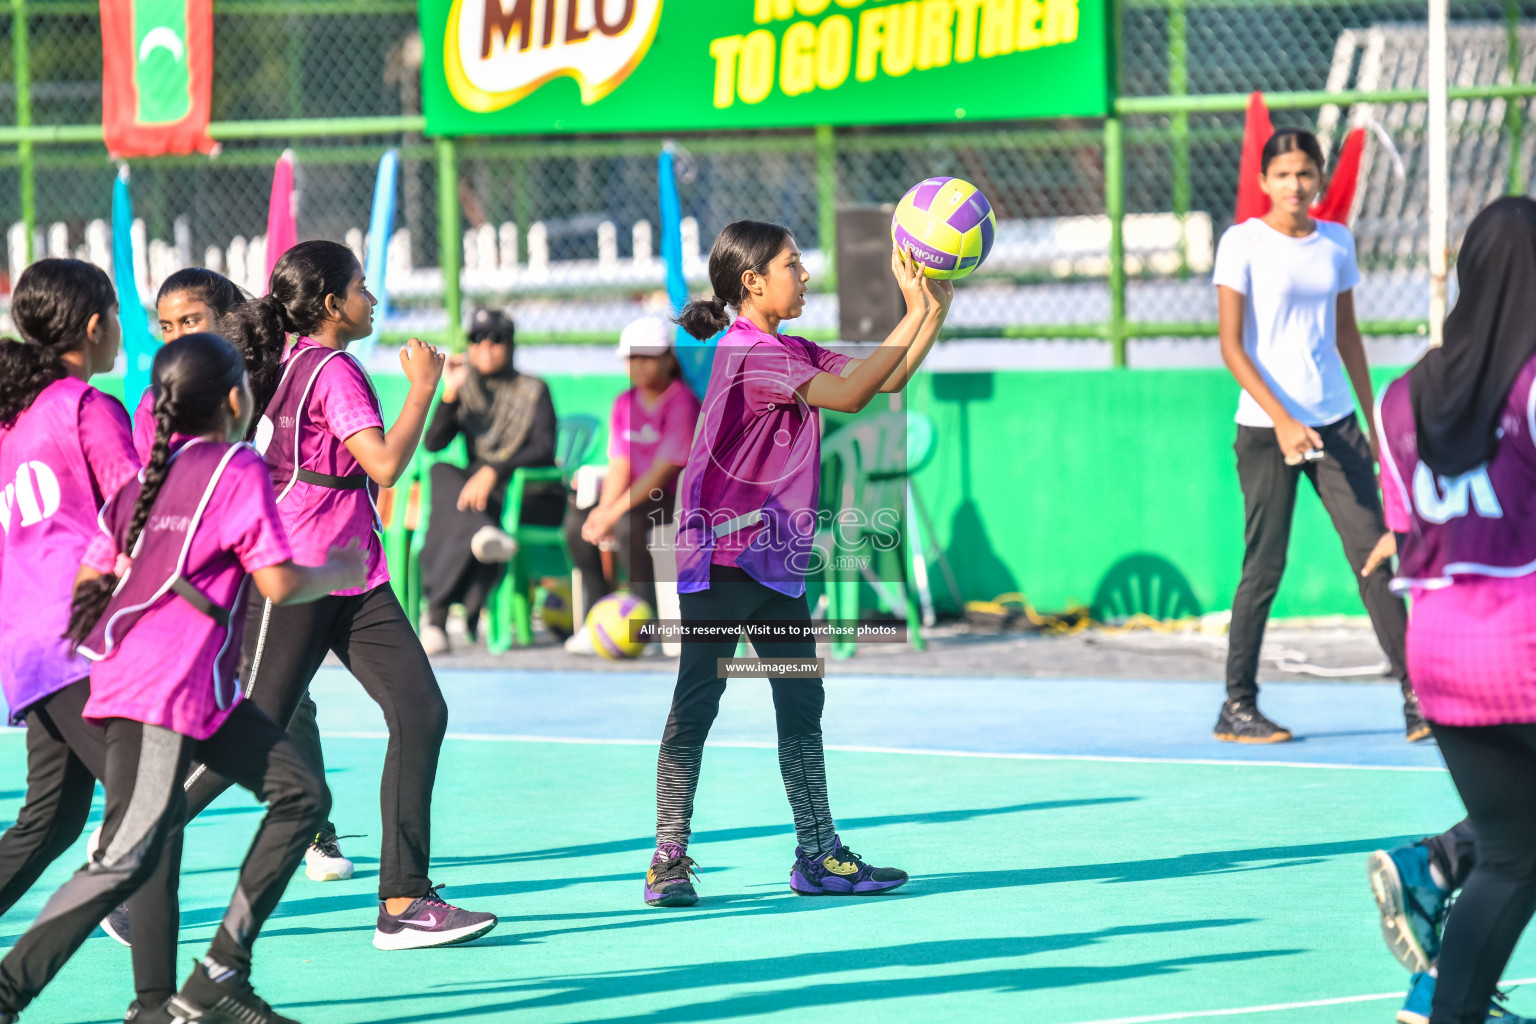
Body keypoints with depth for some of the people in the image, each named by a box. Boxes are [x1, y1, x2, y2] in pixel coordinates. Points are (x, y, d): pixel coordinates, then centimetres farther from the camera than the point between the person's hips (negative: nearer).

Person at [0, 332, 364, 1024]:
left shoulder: (149, 472, 14)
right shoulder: (238, 468, -8)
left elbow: (89, 581, 15)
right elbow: (278, 583, -12)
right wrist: (341, 572, 7)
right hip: (165, 693, -9)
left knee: (301, 793, 12)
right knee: (127, 858, -14)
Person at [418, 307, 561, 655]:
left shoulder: (533, 391, 3)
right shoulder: (466, 392, 13)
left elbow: (544, 450, -12)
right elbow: (432, 443, 0)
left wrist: (494, 472, -27)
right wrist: (449, 393, -13)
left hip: (533, 498, -4)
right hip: (480, 485, 4)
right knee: (442, 473, -29)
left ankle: (438, 618, -41)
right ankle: (483, 536, -56)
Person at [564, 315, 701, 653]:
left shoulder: (682, 402, -13)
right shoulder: (625, 403, 11)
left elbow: (663, 471, -19)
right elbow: (619, 466, 5)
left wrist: (614, 512, -23)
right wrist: (604, 509, -15)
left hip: (677, 498, -8)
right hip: (636, 495, 8)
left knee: (629, 523, -33)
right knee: (577, 518, -12)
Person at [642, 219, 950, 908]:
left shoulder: (792, 353, 13)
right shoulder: (747, 352, -16)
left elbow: (887, 379, 13)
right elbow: (850, 394, -23)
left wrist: (935, 309, 2)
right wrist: (916, 313, -21)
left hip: (777, 561, 9)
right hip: (721, 555, -9)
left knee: (802, 708, 9)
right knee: (695, 707, -4)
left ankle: (819, 856, 13)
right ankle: (669, 860, 1)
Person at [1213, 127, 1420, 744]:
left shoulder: (1336, 243, 10)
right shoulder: (1243, 243, -5)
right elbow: (1232, 346, -9)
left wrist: (1372, 423, 15)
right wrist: (1281, 420, -18)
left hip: (1335, 422, 4)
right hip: (1267, 429, -4)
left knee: (1373, 554, -3)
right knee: (1264, 567, -1)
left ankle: (1416, 698, -4)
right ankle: (1237, 707, 9)